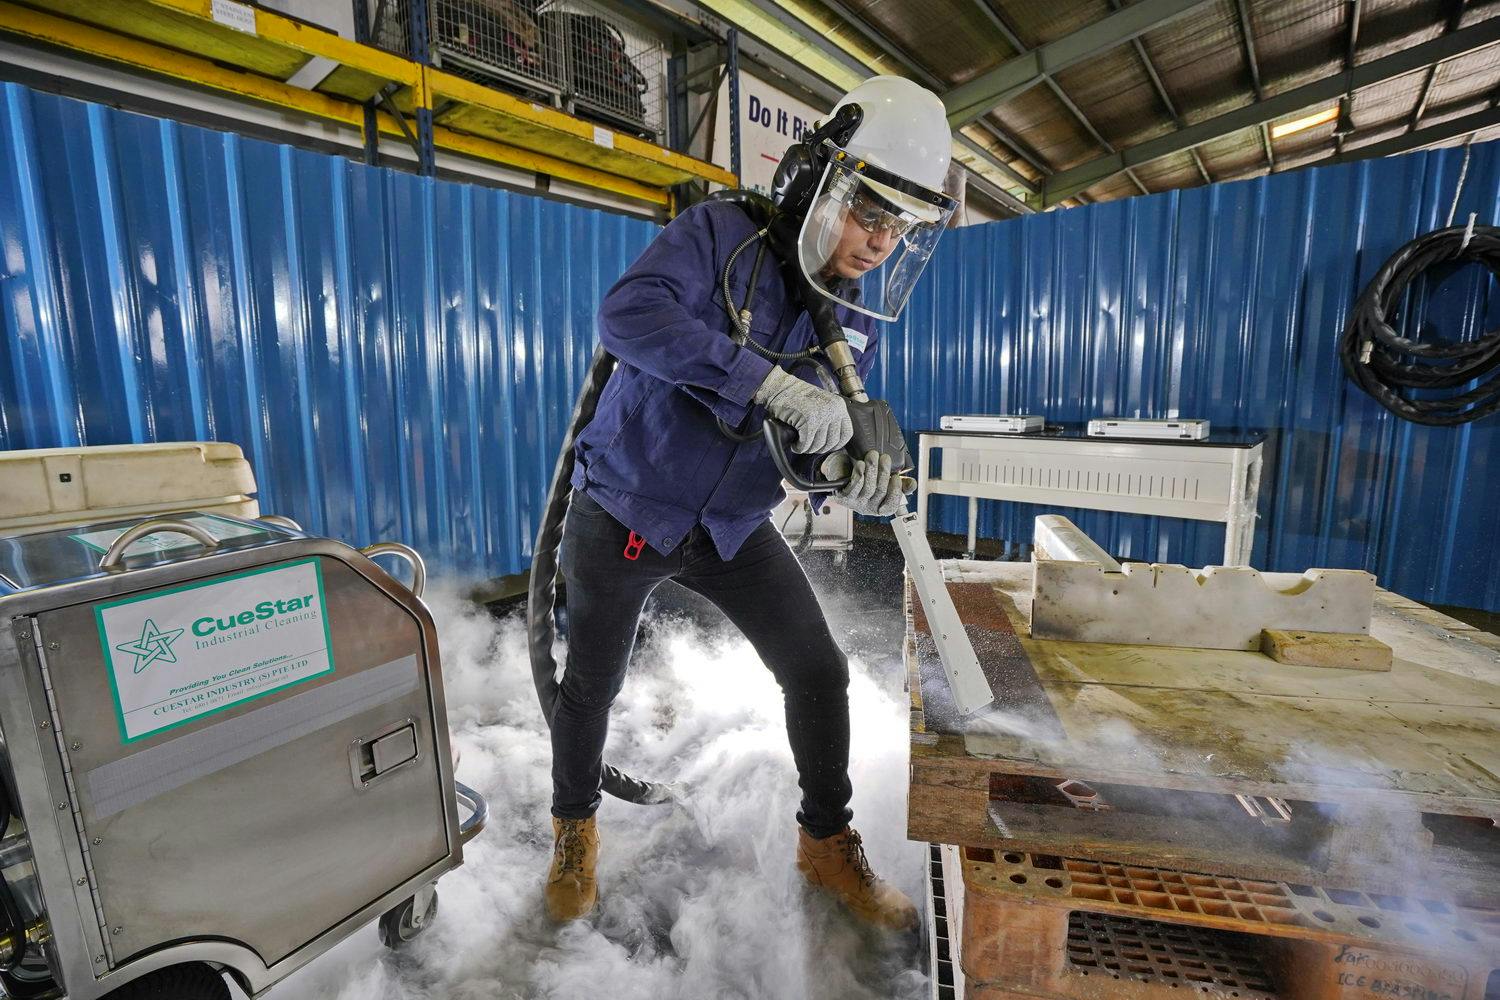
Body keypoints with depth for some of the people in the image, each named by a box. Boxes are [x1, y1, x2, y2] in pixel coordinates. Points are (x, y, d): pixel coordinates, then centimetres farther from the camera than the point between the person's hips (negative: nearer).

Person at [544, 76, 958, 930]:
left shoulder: (858, 313, 0)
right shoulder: (721, 234, -16)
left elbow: (832, 436, 0)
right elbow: (628, 314, -35)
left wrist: (860, 476, -24)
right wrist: (774, 384, -42)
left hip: (734, 526, 4)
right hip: (627, 510, -3)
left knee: (819, 673, 2)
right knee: (592, 686, 12)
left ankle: (827, 841, 29)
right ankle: (576, 831, 43)